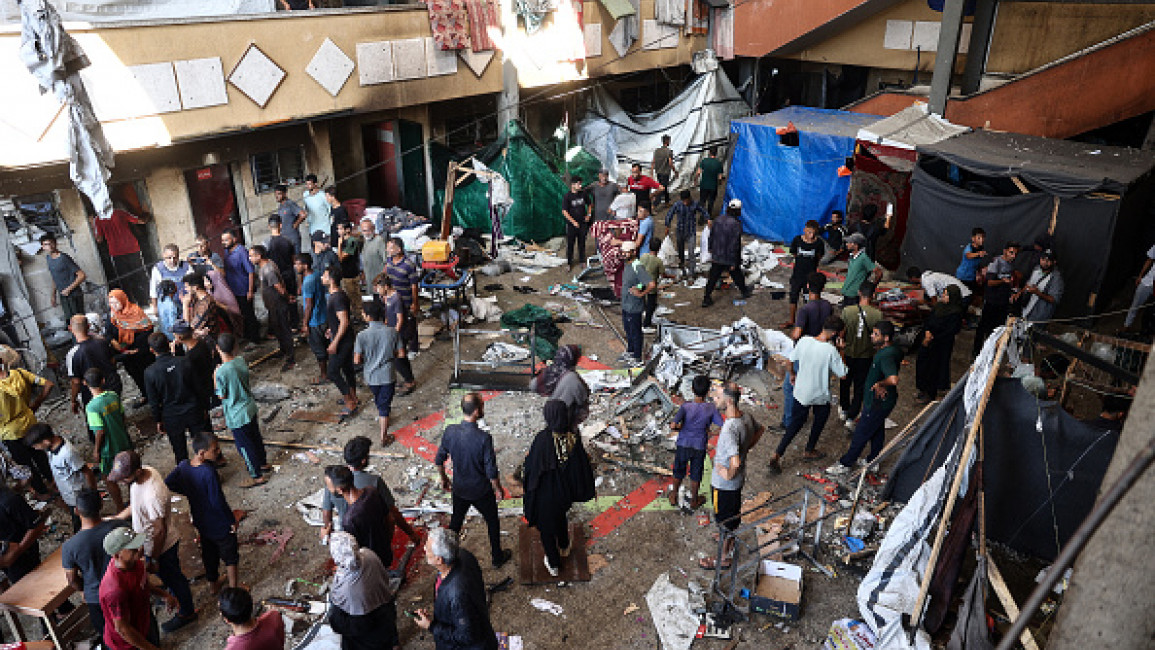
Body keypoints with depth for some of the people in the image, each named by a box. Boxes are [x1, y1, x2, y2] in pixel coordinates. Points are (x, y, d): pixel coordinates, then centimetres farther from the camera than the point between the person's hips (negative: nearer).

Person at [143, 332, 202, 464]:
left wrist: (158, 420, 7)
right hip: (193, 411, 1)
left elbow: (153, 401, -6)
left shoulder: (150, 372, -16)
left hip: (171, 416, -1)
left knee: (180, 450, 16)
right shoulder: (184, 363, -14)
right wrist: (203, 408, 10)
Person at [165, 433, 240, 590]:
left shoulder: (183, 466, -13)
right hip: (220, 524, -7)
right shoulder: (209, 472, -34)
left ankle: (213, 584, 46)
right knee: (230, 556, 16)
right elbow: (218, 502, -28)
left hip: (201, 522, 7)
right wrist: (232, 520, -14)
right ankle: (233, 587, 31)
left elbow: (167, 484, 0)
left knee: (209, 554, 28)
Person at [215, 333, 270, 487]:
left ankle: (257, 476, 20)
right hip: (250, 407, 7)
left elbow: (221, 395, -15)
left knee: (244, 445, 9)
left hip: (237, 415, -7)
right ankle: (263, 464, 44)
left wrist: (215, 378, -5)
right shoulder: (241, 360, -10)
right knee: (255, 437, 25)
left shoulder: (221, 372, -28)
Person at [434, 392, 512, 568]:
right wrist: (497, 488, -4)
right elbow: (491, 471, -23)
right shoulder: (484, 437, -31)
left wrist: (444, 479, 14)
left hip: (459, 488, 4)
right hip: (481, 491, -3)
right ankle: (497, 557, 39)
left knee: (455, 521, 26)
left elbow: (439, 460, -4)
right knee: (493, 522, 21)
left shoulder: (450, 431, -18)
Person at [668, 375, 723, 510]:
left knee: (679, 472, 22)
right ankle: (694, 501, 38)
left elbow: (673, 425, -30)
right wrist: (708, 430, 1)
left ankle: (674, 497, 40)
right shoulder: (711, 408, -17)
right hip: (699, 448, 0)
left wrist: (679, 428, -8)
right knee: (695, 474, 20)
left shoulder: (686, 406, -22)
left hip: (683, 446, 0)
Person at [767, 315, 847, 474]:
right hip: (820, 396, -4)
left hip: (801, 392, 4)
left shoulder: (804, 341, -12)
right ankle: (809, 451, 38)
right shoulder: (831, 350, -25)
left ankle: (777, 454, 6)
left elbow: (790, 360, 2)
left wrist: (793, 375, 21)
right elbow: (842, 375, -17)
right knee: (820, 421, 26)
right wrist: (839, 353, -9)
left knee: (795, 424, 15)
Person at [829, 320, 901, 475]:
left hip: (878, 402, -10)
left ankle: (845, 464, 19)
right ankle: (873, 461, 41)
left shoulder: (886, 357, -33)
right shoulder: (894, 350, -2)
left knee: (861, 433, 5)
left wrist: (879, 384, -27)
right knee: (877, 431, 24)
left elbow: (893, 379, -49)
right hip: (882, 400, 10)